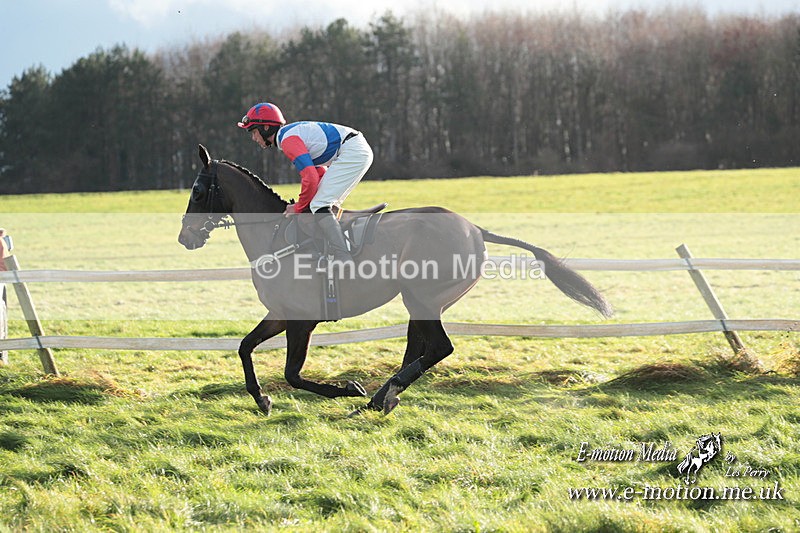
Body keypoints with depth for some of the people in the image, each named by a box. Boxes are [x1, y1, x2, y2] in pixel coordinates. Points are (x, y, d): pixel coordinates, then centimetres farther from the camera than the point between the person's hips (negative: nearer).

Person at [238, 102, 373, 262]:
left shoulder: (288, 139, -12)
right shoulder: (292, 132, 20)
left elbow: (310, 178, -20)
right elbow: (320, 171, 24)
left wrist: (299, 208, -6)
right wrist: (301, 204, 15)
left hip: (352, 152, -11)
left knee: (319, 206, -15)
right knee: (326, 205, 17)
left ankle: (343, 258, -27)